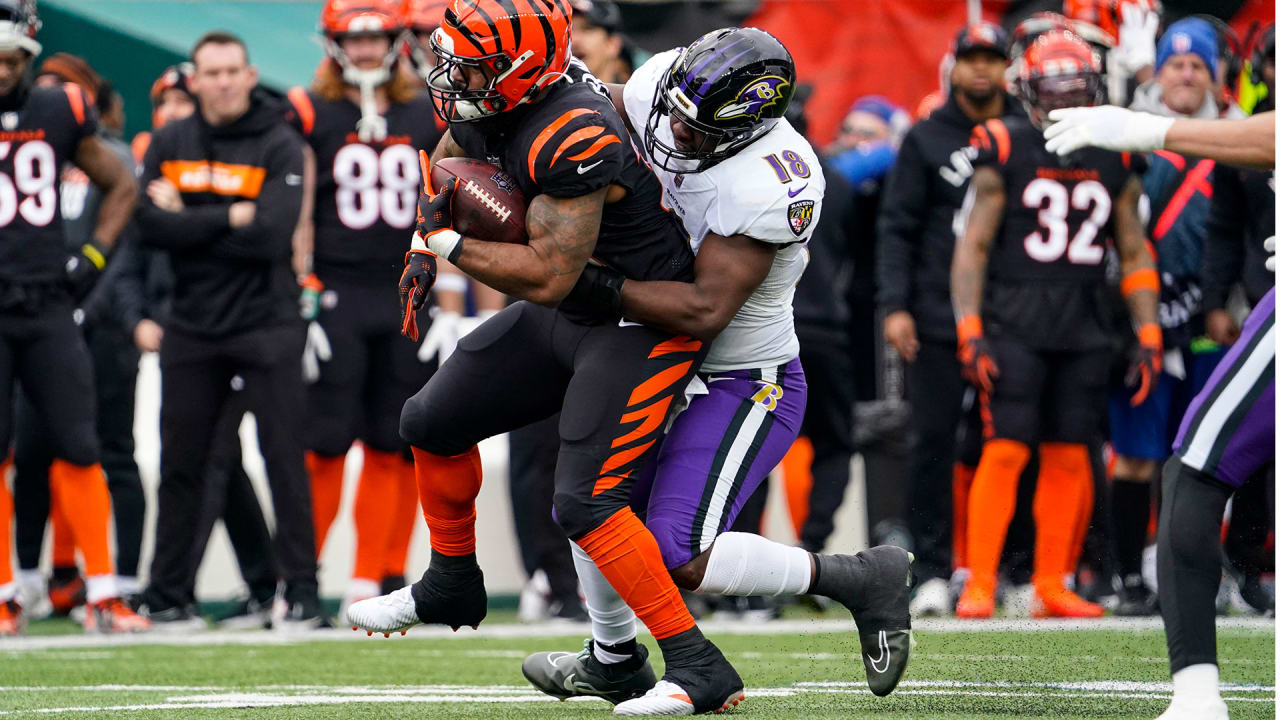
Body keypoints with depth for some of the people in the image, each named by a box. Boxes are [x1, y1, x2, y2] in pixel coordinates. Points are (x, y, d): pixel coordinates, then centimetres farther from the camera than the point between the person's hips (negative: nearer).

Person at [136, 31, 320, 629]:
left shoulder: (280, 147, -5)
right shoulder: (169, 145, 6)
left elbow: (270, 237, -17)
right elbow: (152, 226, -7)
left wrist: (189, 221, -11)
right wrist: (228, 218, -13)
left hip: (266, 325, -3)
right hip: (193, 328, 3)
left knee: (284, 458, -4)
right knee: (180, 465, 6)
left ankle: (301, 591, 1)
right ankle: (166, 595, 14)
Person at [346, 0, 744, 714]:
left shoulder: (572, 141, -33)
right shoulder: (482, 111, -5)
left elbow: (548, 276, -33)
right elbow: (450, 158, 20)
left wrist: (450, 245, -21)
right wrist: (426, 247, 4)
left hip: (644, 327, -10)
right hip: (568, 315, 10)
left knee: (587, 502, -20)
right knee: (433, 424, 17)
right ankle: (453, 586, 38)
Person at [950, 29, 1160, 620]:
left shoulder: (1115, 161, 10)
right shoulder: (1006, 152, -2)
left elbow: (1134, 253, 16)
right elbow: (973, 245, -1)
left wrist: (1148, 338, 9)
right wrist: (969, 332, -9)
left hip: (1081, 327, 4)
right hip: (1013, 321, -4)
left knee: (1069, 455, 2)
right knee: (1006, 450, -11)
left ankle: (1051, 587, 10)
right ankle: (978, 586, -7)